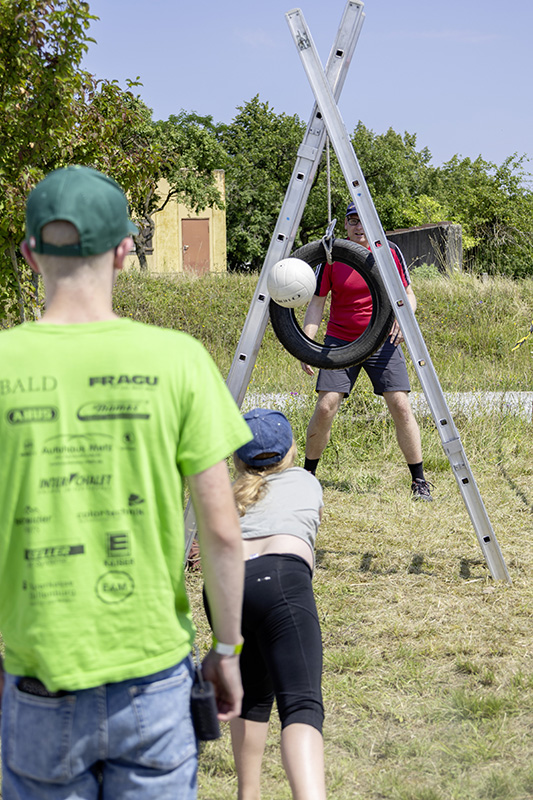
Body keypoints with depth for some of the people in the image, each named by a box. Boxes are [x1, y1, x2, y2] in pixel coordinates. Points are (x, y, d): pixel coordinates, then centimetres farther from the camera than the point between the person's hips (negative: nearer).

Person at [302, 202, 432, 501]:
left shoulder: (390, 252, 0)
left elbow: (408, 295, 6)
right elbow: (317, 304, 1)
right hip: (340, 341, 0)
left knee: (401, 406, -9)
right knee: (326, 407, -10)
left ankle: (420, 481, 2)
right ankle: (307, 475, 9)